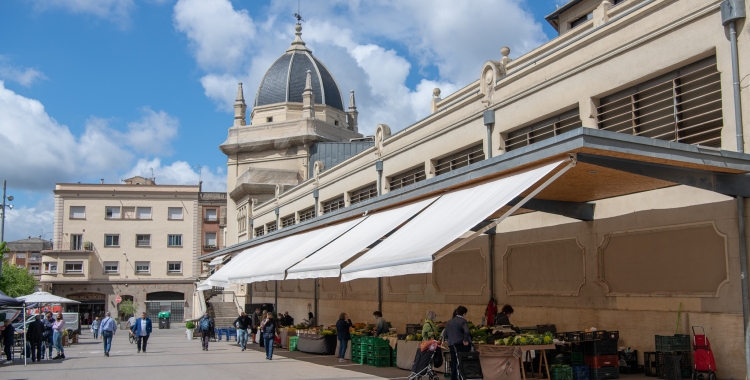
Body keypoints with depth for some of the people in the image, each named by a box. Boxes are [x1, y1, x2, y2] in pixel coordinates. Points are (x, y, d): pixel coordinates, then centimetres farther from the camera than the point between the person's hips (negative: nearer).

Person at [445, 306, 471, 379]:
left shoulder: (449, 322, 13)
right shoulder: (463, 321, -5)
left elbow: (445, 335, 15)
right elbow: (467, 332, -21)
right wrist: (465, 340, -10)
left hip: (451, 345, 5)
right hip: (461, 345, -5)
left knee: (453, 363, 9)